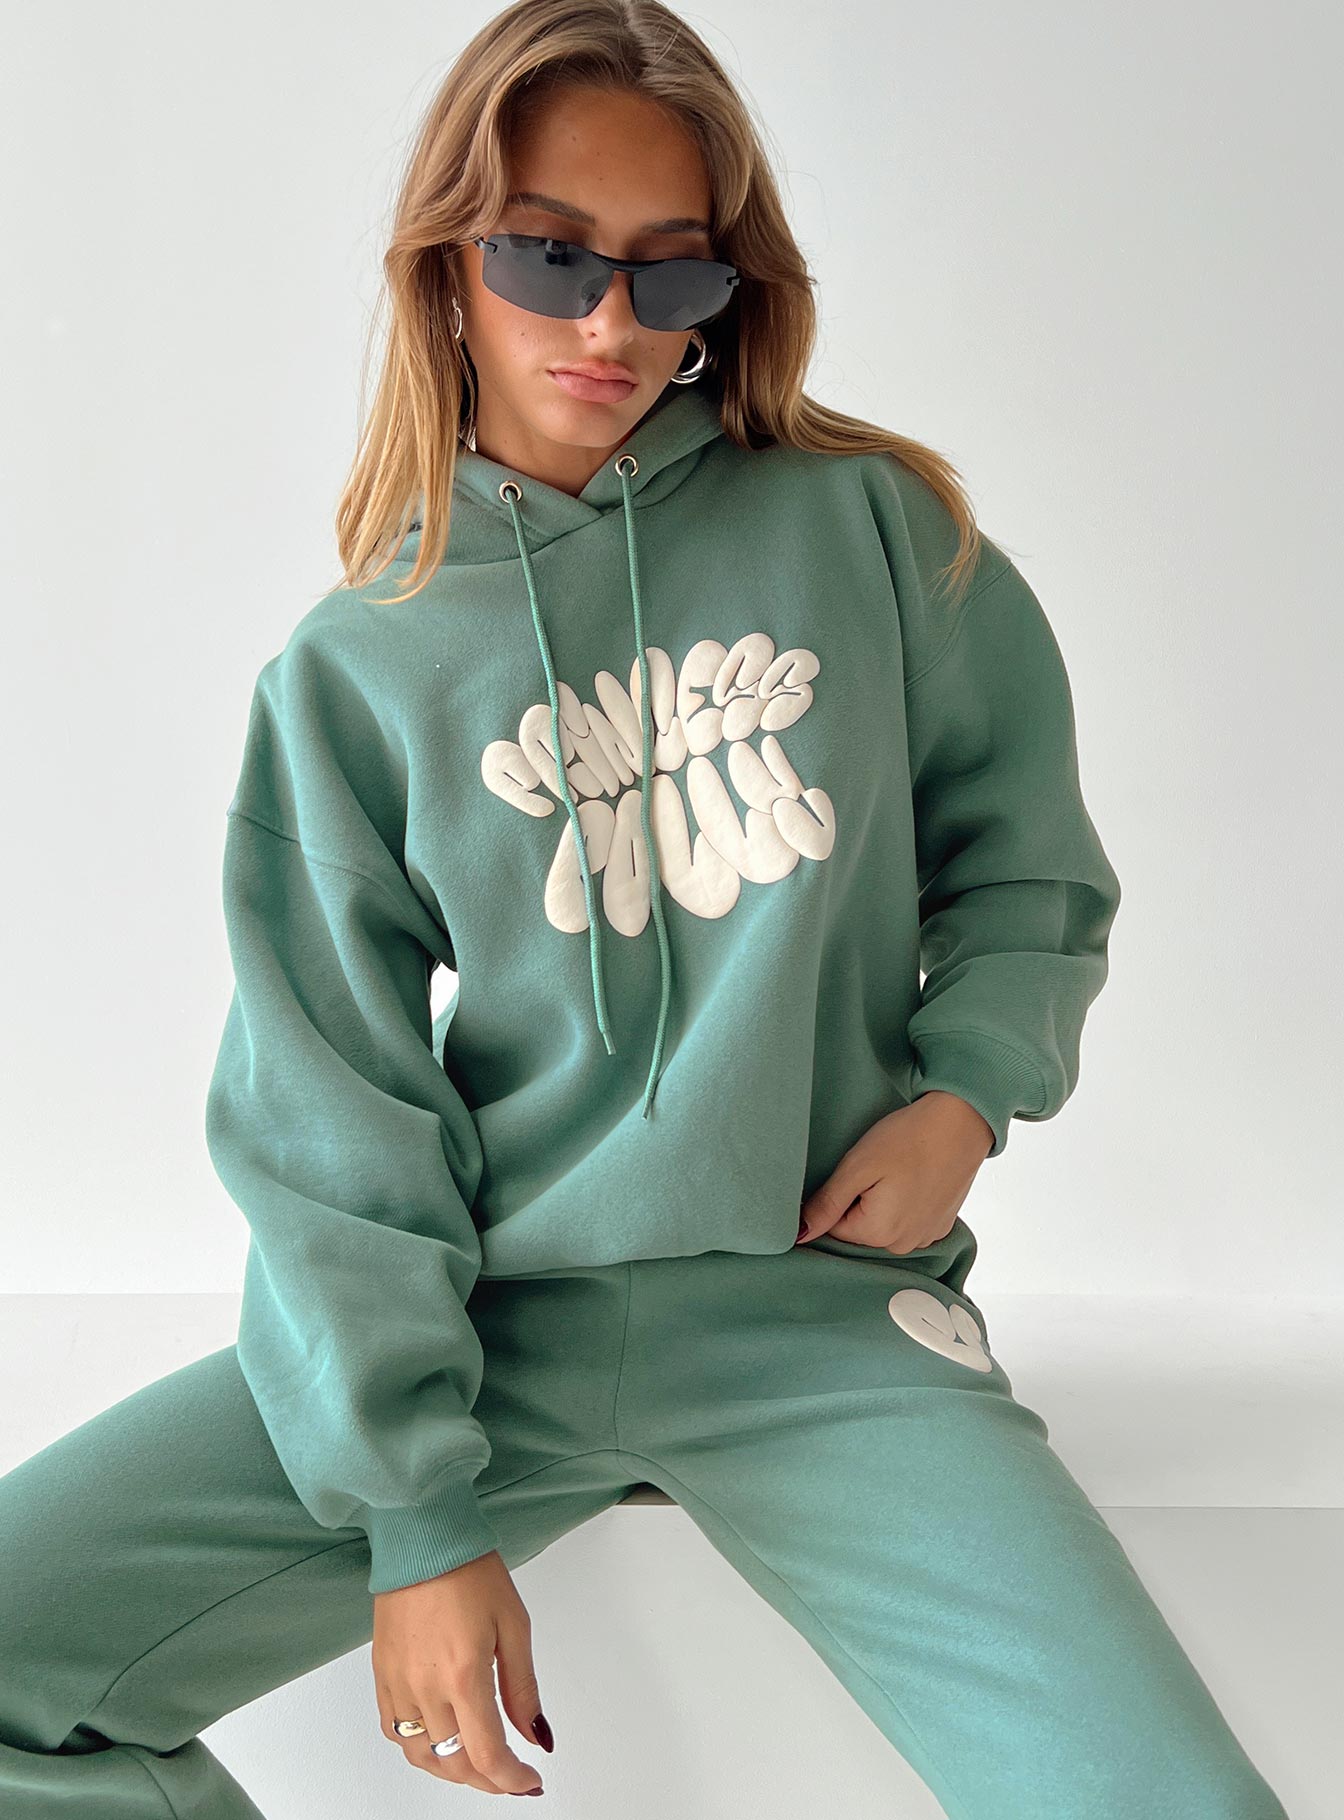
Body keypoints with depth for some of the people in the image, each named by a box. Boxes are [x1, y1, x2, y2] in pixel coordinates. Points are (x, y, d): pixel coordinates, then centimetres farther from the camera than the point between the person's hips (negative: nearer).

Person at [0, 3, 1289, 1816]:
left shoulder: (868, 526, 2)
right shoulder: (357, 666, 1)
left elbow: (1027, 855, 14)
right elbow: (333, 1118, -1)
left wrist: (969, 1086, -5)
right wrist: (415, 1513, -7)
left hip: (822, 1307, 0)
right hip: (489, 1314, 1)